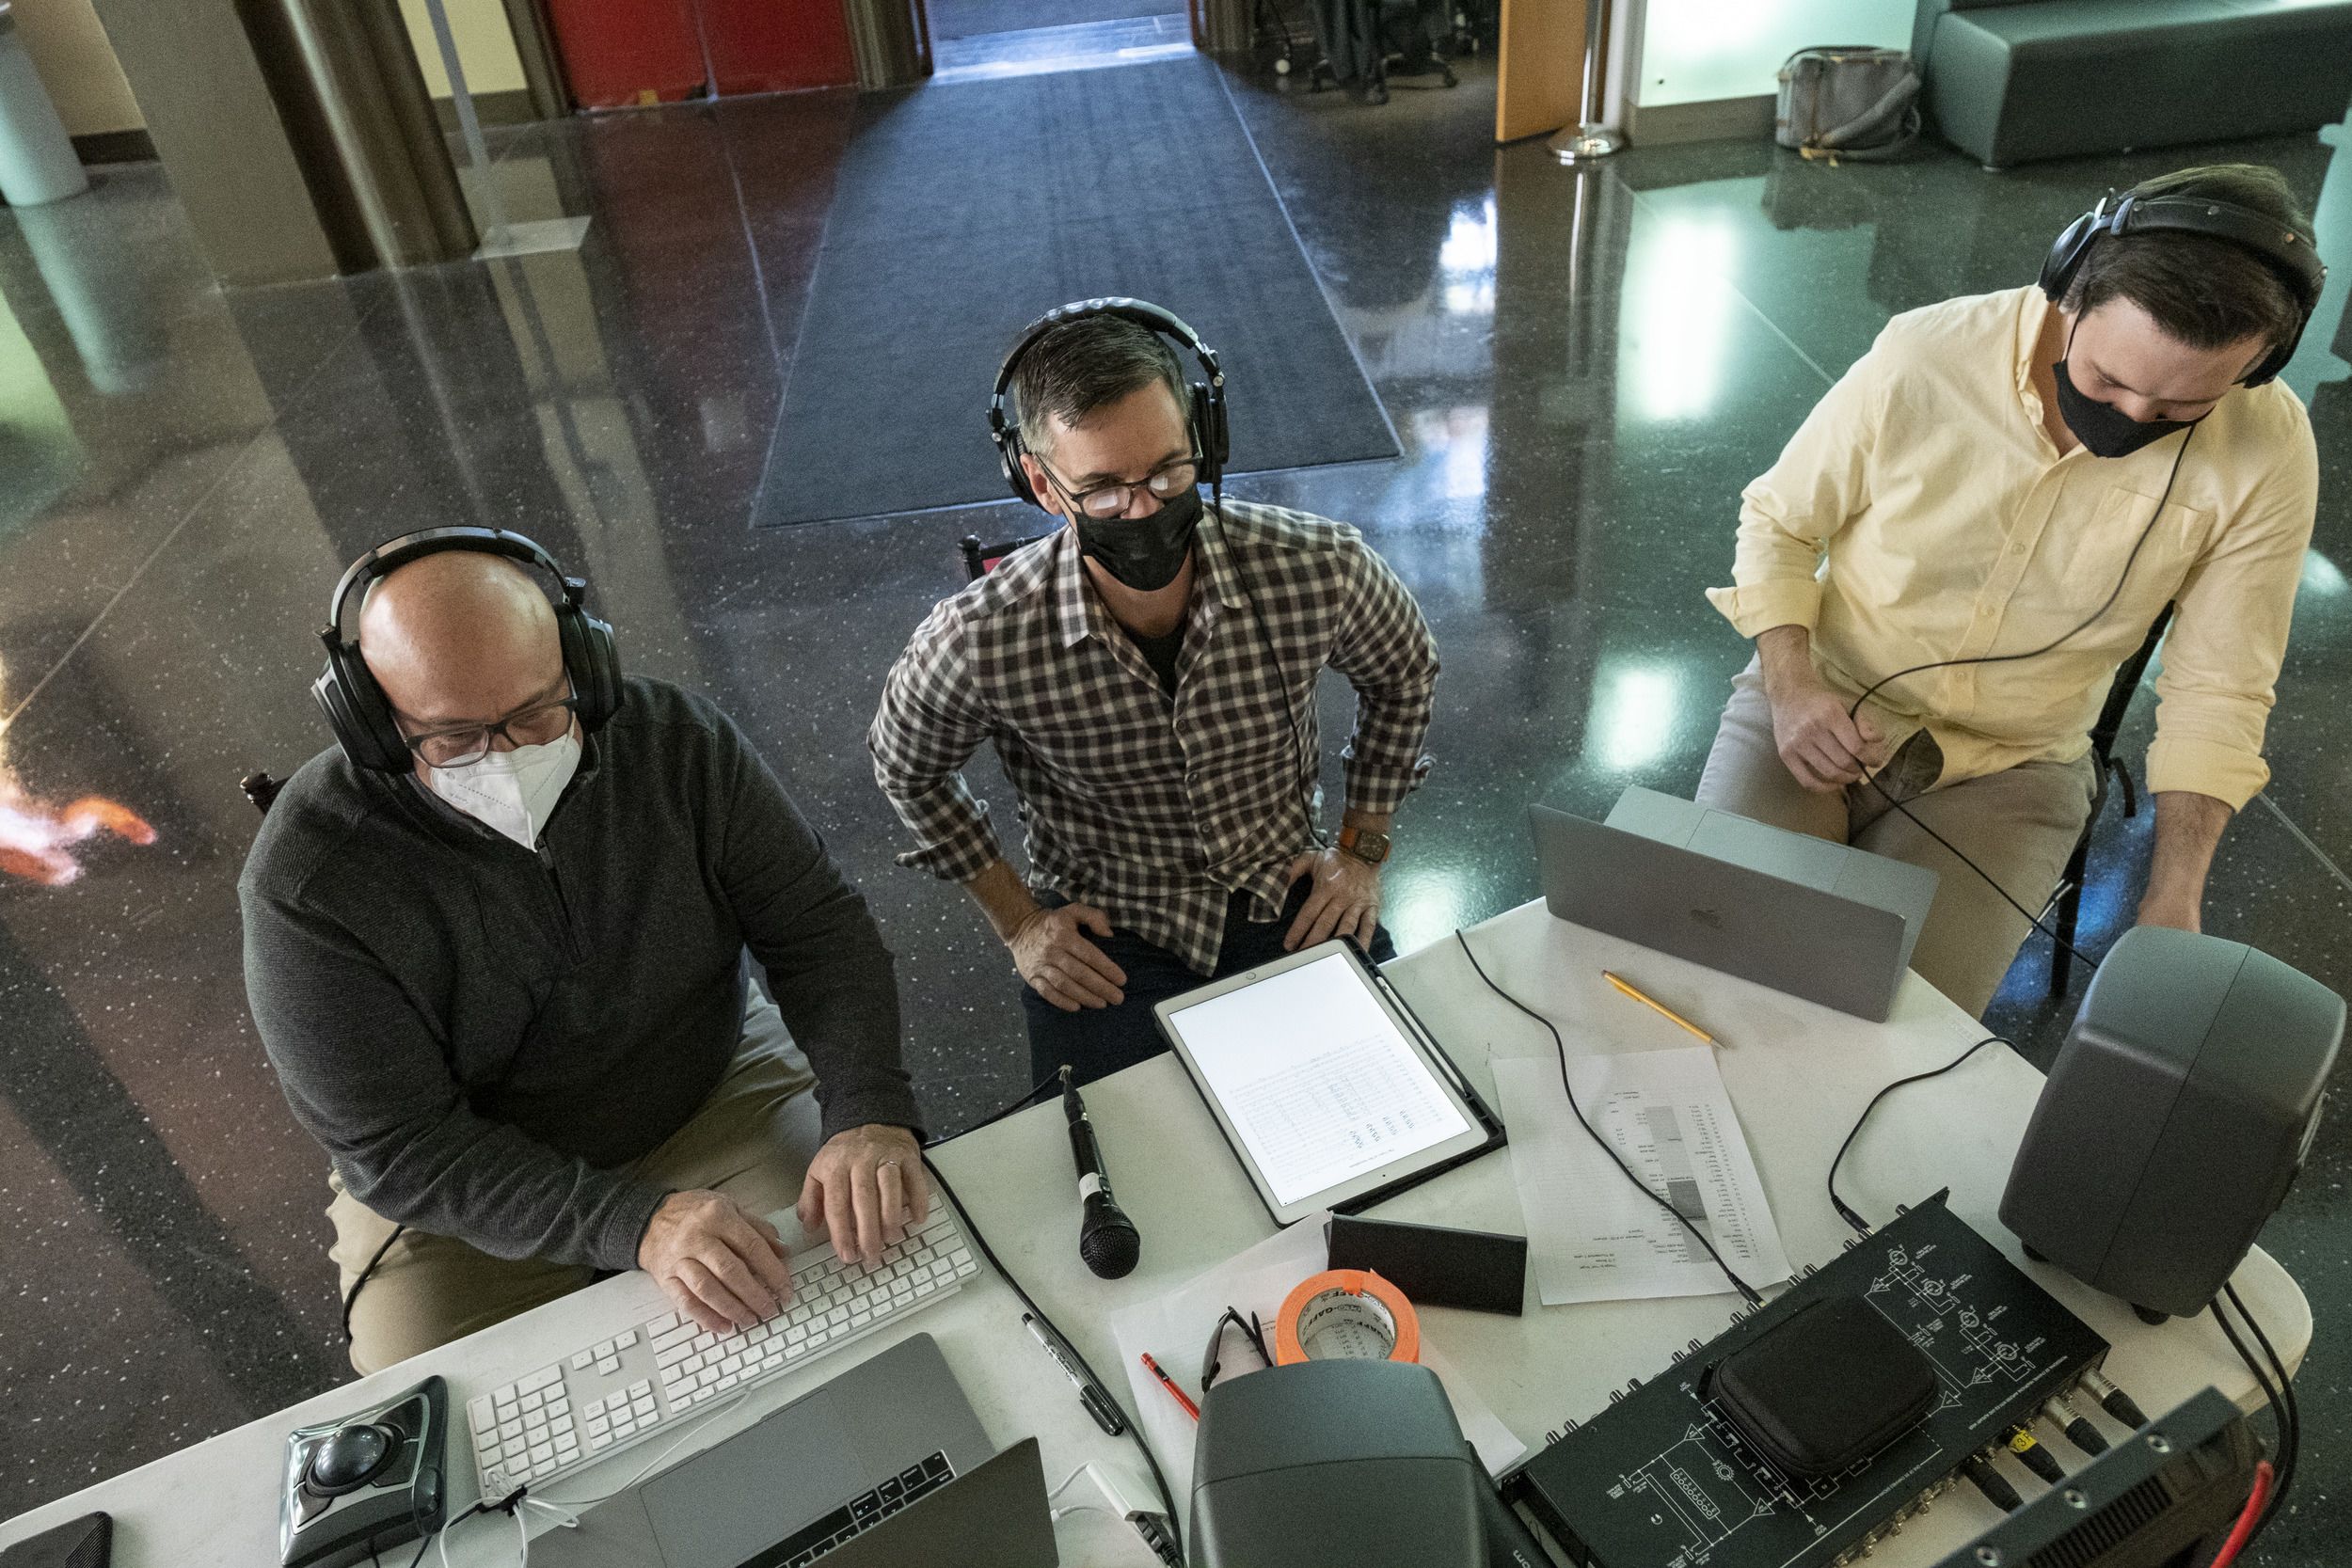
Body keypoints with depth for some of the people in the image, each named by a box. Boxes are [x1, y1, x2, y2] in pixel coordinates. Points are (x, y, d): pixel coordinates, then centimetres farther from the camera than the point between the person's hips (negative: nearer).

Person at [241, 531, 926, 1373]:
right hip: (462, 1202, -1)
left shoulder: (677, 741, -15)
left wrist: (869, 1113, -28)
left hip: (719, 1095, 2)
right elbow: (402, 1148, -21)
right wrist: (635, 1224, -34)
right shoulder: (305, 882, -23)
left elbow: (818, 926, -11)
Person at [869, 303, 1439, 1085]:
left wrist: (1363, 849, 3)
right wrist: (1018, 922, 0)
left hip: (1291, 905, 2)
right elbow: (908, 769, 1)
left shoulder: (1318, 569, -19)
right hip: (1106, 939, -1)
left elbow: (1403, 671, 6)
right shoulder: (978, 642, -23)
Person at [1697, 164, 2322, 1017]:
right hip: (1819, 710, 0)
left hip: (2009, 770, 1)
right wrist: (1790, 687, -19)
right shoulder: (1923, 358, -18)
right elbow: (1778, 521, -3)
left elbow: (2216, 689, -5)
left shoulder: (2267, 452, -13)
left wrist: (2173, 900, -15)